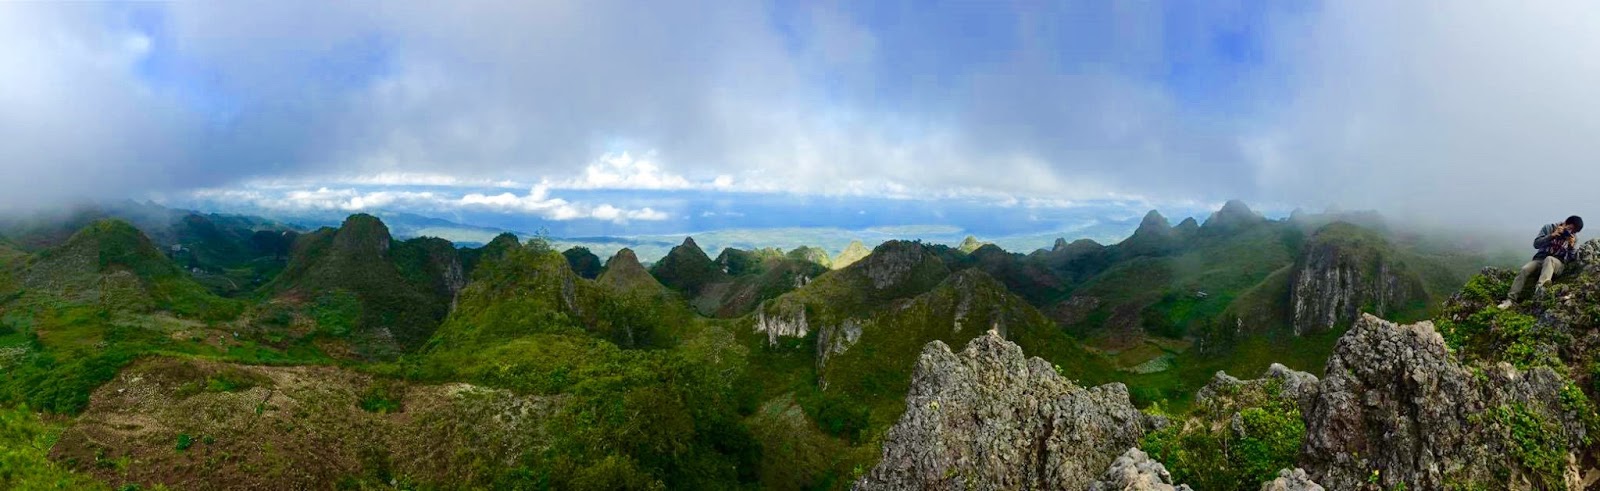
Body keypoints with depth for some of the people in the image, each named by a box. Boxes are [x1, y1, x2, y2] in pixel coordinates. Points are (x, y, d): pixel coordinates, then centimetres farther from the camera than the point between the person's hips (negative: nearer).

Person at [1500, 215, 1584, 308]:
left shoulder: (1574, 238, 4)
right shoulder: (1549, 228, 2)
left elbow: (1573, 260, -1)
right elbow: (1536, 244, -7)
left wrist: (1572, 245, -17)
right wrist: (1552, 235, -19)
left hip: (1558, 263, -1)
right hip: (1540, 259, 1)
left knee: (1549, 259, -38)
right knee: (1524, 269, -29)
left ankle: (1540, 287, -63)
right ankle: (1511, 299, -33)